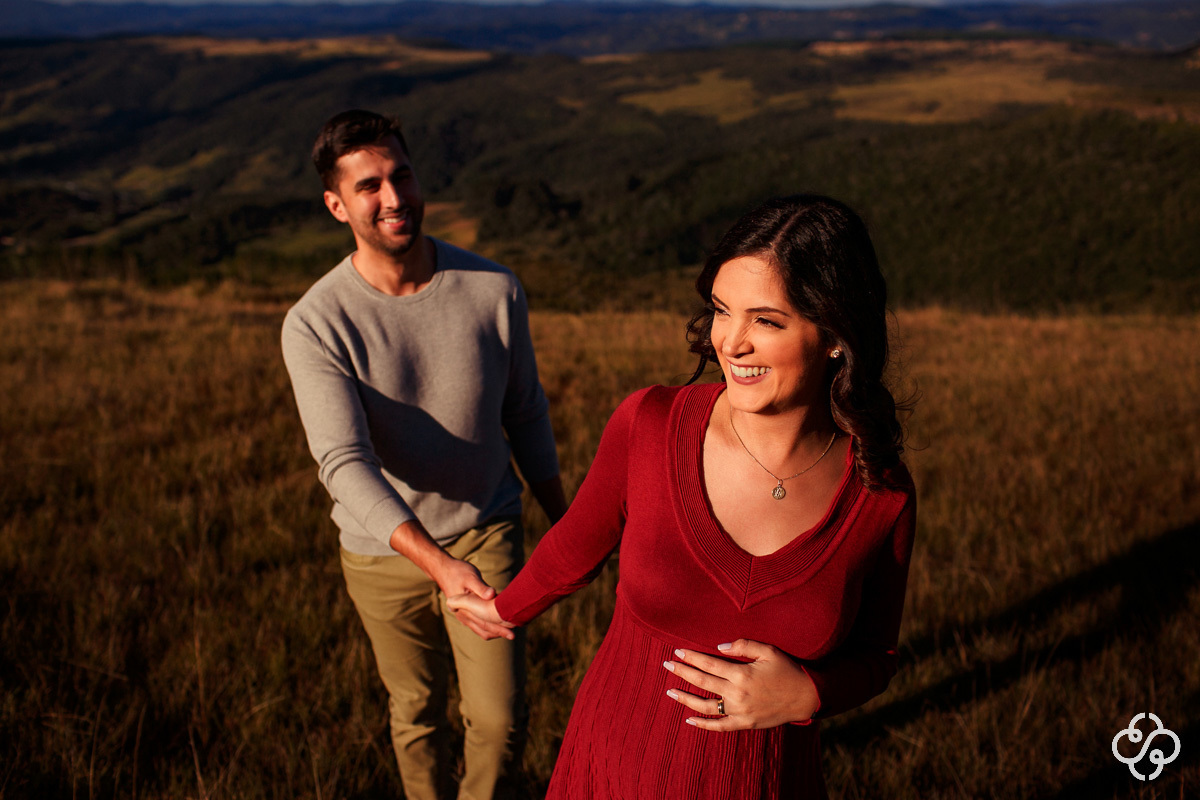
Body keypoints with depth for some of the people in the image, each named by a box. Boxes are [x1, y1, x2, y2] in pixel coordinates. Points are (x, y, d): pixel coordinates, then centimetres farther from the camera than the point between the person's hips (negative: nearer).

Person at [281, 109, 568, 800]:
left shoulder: (493, 289, -14)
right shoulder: (316, 324, -20)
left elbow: (525, 415, 1)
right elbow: (345, 464, -29)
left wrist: (563, 522, 10)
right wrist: (440, 565, -43)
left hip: (488, 531, 1)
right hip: (385, 551, 0)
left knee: (500, 718, 1)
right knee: (417, 714, 18)